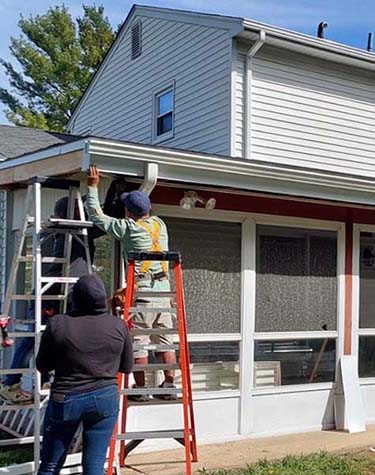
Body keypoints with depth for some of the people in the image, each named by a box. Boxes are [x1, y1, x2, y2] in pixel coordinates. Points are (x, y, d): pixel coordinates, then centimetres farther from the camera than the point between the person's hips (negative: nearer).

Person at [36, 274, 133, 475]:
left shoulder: (57, 324, -9)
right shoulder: (118, 326, -5)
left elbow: (42, 365, 2)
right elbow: (126, 367, 6)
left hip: (65, 399, -1)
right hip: (105, 398, 1)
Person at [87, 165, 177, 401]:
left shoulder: (129, 228, -6)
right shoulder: (159, 224, 10)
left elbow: (97, 215, 5)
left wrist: (93, 187, 15)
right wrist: (136, 198, 43)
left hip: (142, 292, -6)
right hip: (164, 291, 6)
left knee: (138, 343, 0)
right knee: (165, 341, 9)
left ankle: (140, 389, 3)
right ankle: (169, 385, 12)